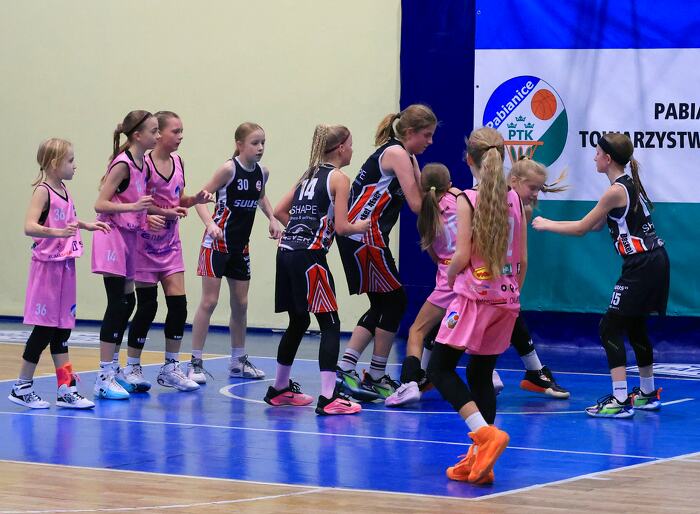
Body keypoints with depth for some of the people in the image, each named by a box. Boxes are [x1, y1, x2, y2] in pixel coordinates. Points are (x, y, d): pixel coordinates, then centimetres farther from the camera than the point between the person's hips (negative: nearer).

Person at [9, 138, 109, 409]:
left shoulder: (63, 191, 10)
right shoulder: (43, 191, -14)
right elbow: (30, 226, -28)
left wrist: (87, 225, 23)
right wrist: (56, 232, -41)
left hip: (65, 266, 8)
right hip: (47, 266, -8)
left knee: (61, 328, 9)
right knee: (45, 328, -4)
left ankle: (66, 389, 11)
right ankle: (22, 387, 7)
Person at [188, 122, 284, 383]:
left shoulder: (262, 172, 3)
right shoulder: (229, 168, -15)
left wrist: (272, 219, 9)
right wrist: (210, 224, -31)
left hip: (240, 245, 7)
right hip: (218, 242, -7)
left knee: (240, 303, 12)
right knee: (209, 301, -7)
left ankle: (238, 361, 23)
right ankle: (195, 362, -3)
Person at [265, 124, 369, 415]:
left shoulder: (309, 175, 18)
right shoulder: (338, 178, -4)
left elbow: (280, 211, 18)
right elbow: (341, 226, -10)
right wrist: (361, 227, 8)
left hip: (287, 252, 8)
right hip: (310, 257, -8)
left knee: (298, 322, 21)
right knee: (330, 324, -4)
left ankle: (280, 389, 30)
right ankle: (328, 398, -10)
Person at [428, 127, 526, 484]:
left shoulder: (468, 200, -10)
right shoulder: (514, 199, 6)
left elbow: (462, 257, -14)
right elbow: (522, 259, 9)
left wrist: (450, 275, 7)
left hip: (475, 294, -6)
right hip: (506, 297, 6)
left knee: (440, 368, 1)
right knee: (481, 375, 13)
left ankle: (486, 433, -18)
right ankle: (479, 462, 10)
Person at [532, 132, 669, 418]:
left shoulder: (616, 191, -16)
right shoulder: (630, 183, 13)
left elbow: (581, 228, -9)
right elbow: (597, 224, 19)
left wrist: (546, 224, 4)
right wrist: (552, 224, 15)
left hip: (642, 268, -10)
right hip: (655, 263, 10)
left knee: (610, 328, -8)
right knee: (635, 327, 21)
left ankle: (620, 400, -14)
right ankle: (648, 393, 31)